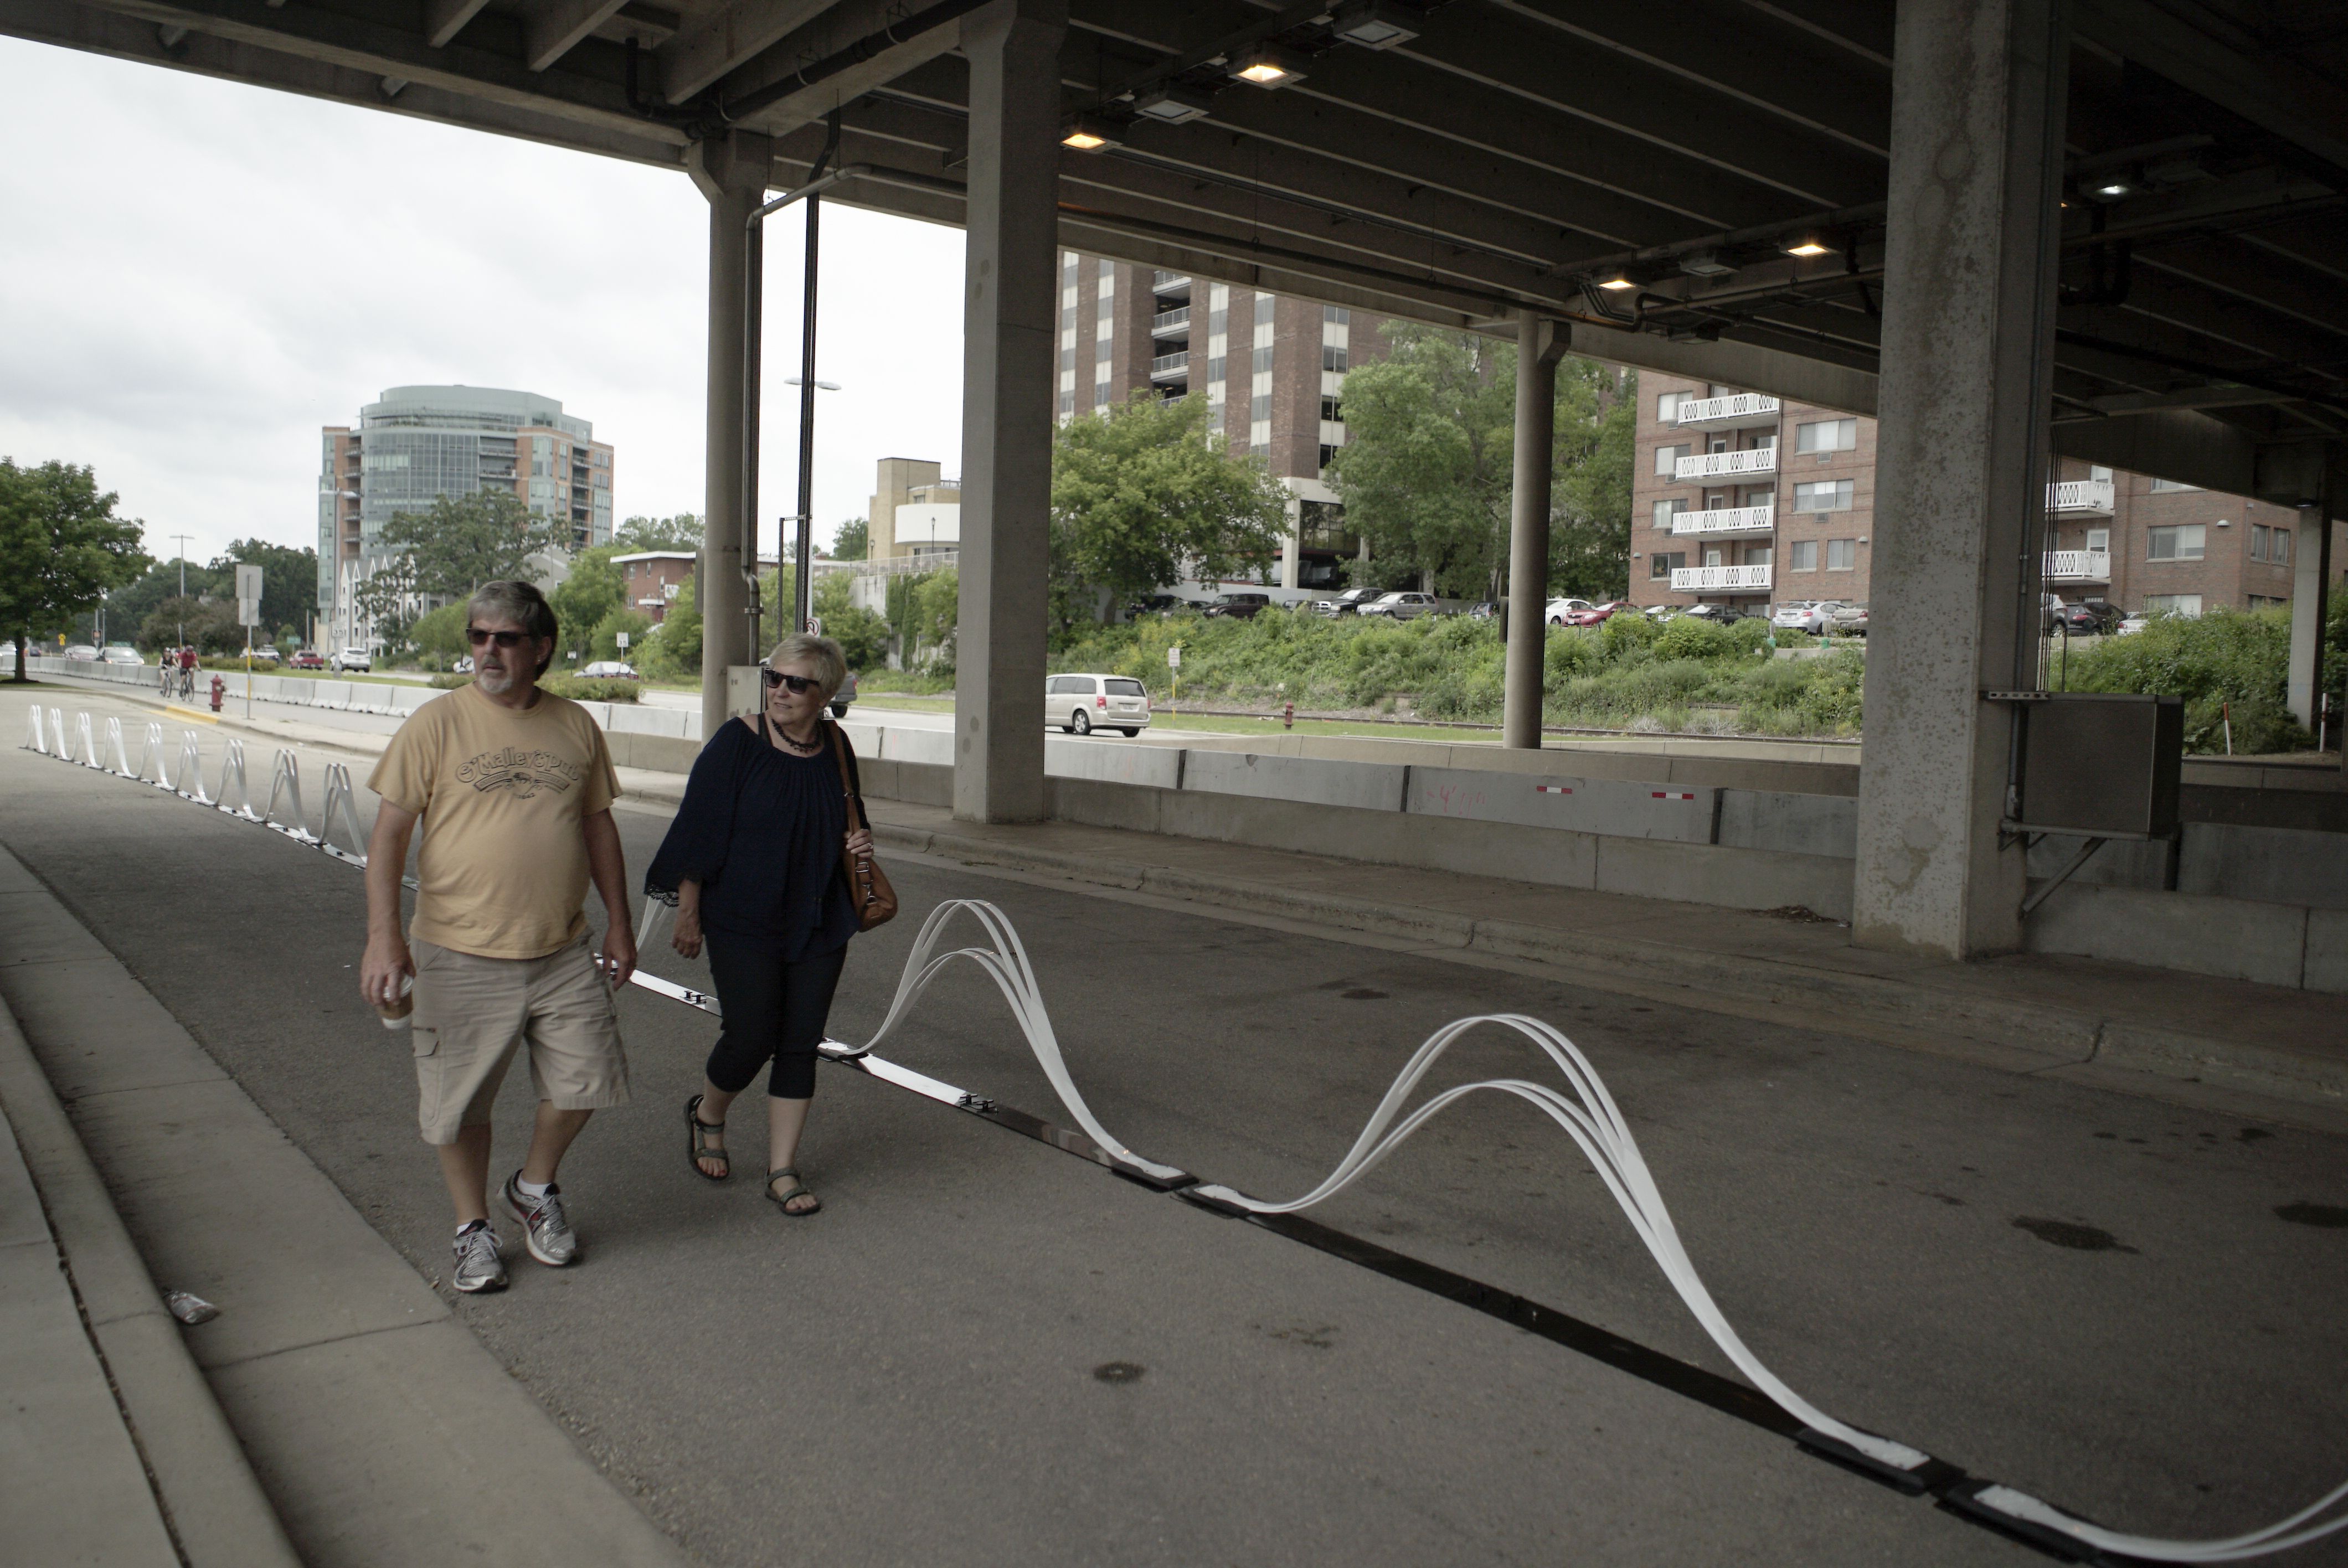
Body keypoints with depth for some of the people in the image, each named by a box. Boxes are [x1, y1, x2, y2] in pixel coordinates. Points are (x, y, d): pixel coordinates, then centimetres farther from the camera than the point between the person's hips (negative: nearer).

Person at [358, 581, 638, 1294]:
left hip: (562, 953, 3)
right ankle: (473, 1228, 28)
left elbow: (597, 824, 14)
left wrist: (619, 921, 12)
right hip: (460, 955, -3)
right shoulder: (437, 723, -6)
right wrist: (383, 935, -15)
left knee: (584, 1079, 6)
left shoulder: (575, 726, 5)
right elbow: (389, 833, -7)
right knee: (459, 1104, 7)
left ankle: (534, 1186, 33)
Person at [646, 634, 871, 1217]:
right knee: (752, 1035, -4)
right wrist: (689, 913, -8)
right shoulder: (737, 742, -10)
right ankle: (707, 1115, 29)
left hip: (819, 922, 4)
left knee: (800, 1043, 5)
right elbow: (700, 829, -8)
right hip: (743, 922, -4)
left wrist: (859, 842, -1)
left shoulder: (835, 747, 4)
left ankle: (783, 1170, 17)